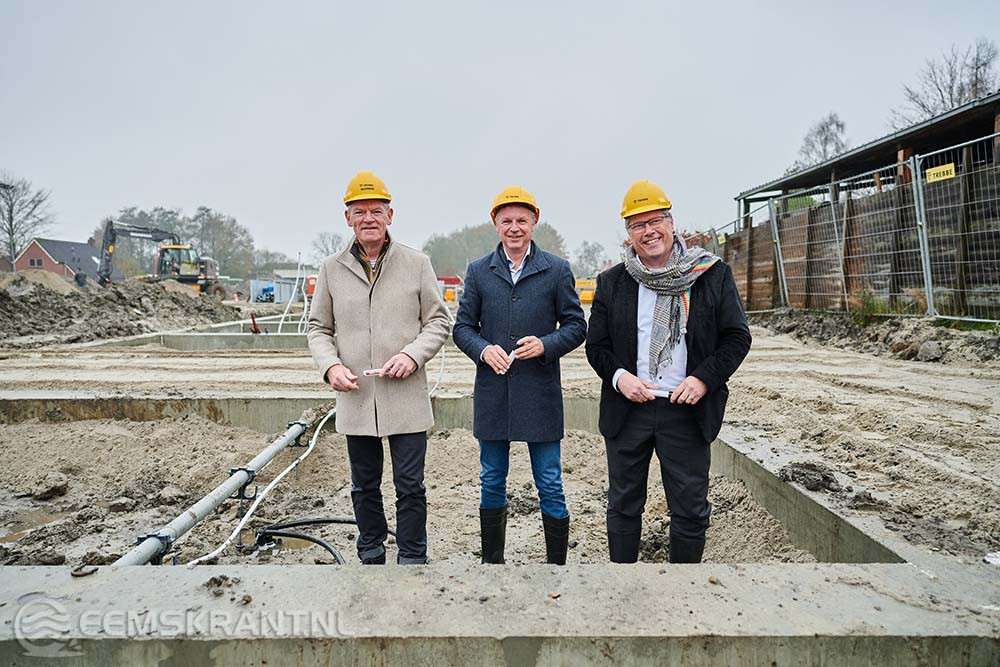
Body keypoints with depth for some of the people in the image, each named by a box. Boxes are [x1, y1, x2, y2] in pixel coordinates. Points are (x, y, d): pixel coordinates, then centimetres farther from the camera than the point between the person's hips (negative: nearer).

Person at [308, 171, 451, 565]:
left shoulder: (417, 263, 2)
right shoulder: (332, 269, 7)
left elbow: (439, 321, 3)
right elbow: (318, 328, 12)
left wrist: (412, 355, -14)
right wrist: (330, 366, -7)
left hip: (406, 397, -2)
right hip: (355, 398, 2)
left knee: (410, 487, 3)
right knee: (364, 486, 15)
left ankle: (412, 560, 19)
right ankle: (371, 558, 32)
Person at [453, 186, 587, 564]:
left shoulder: (557, 270, 3)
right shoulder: (478, 271, 7)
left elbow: (576, 325, 5)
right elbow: (462, 327, 8)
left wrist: (546, 344, -14)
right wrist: (483, 349, -12)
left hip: (541, 393, -2)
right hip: (492, 394, 2)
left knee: (550, 486, 5)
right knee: (492, 483, 13)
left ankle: (557, 564, 21)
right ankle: (491, 562, 29)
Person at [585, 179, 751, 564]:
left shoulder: (713, 275, 0)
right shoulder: (612, 283, 5)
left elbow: (737, 338, 2)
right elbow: (596, 345, 8)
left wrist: (704, 378, -12)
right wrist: (618, 376, -11)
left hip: (687, 410, -1)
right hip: (627, 407, 2)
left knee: (690, 510, 9)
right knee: (623, 505, 14)